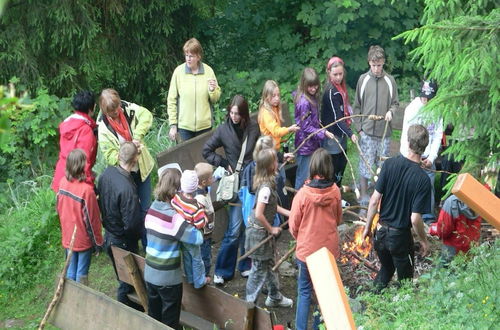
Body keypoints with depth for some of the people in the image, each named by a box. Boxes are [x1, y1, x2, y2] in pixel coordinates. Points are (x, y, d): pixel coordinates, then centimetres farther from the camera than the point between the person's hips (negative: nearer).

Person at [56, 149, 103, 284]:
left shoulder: (63, 182, -10)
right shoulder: (86, 189, -28)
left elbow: (59, 208, 5)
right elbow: (91, 219, -18)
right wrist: (98, 242, -5)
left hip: (68, 237, 6)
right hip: (83, 240, -6)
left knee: (70, 271, 19)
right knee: (82, 273, 10)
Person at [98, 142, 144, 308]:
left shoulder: (106, 174, -9)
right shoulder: (126, 188, -34)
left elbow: (101, 202, 6)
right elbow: (132, 224, -28)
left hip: (109, 236, 8)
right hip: (124, 242, -8)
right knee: (127, 283, 11)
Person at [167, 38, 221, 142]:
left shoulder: (208, 71, 0)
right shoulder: (178, 71, -4)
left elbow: (215, 99, 7)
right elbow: (171, 100, 0)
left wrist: (212, 90, -15)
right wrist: (173, 125, -2)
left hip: (205, 125, 1)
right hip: (184, 126, -1)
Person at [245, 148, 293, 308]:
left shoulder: (266, 182, 1)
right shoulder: (266, 188, -28)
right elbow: (259, 215, -30)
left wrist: (287, 213, 10)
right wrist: (271, 229, -17)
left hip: (262, 230, 9)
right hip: (259, 231, -9)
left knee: (269, 264, 22)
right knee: (259, 268, 4)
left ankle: (274, 297, 37)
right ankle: (250, 303, 16)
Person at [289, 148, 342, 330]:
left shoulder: (303, 194, -19)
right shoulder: (335, 192, -12)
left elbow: (293, 226, -8)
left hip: (306, 250, -2)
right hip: (329, 250, 2)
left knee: (304, 292, 12)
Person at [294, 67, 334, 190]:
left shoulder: (313, 97, 5)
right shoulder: (304, 102, -23)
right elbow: (306, 127, -21)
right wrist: (323, 133, -22)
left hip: (313, 143, 9)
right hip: (305, 146, -9)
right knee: (304, 177, 2)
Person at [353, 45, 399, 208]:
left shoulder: (390, 80, 2)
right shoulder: (363, 79, 1)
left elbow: (395, 103, 9)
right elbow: (357, 106, 5)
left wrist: (391, 111, -13)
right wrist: (359, 128, 0)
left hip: (384, 131, 1)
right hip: (366, 131, -1)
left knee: (383, 164, 8)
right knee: (365, 164, 1)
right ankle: (364, 194, 13)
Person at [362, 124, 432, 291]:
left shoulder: (390, 164, -12)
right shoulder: (422, 179, -22)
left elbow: (374, 200, -8)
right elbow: (415, 219, -21)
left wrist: (368, 227, 6)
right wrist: (424, 241, -3)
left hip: (381, 232, 4)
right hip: (401, 236, -4)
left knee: (385, 269, 29)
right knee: (405, 280, 18)